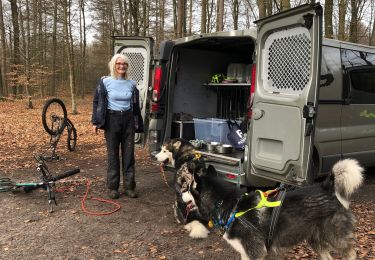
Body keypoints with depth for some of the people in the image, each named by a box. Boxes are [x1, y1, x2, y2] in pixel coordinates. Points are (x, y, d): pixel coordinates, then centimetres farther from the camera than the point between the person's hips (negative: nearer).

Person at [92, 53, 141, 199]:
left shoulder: (131, 84, 5)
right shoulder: (106, 82, -3)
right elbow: (96, 102, 2)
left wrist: (138, 124, 14)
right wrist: (95, 122, -4)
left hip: (128, 120, 3)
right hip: (112, 120, -2)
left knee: (129, 154, 5)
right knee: (113, 155, 4)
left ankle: (129, 187, 15)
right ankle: (112, 187, 15)